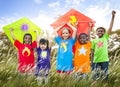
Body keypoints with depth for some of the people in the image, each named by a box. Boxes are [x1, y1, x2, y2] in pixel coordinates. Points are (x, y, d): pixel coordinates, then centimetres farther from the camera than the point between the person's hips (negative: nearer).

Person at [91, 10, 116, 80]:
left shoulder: (105, 37, 8)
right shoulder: (94, 40, 11)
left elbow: (110, 28, -1)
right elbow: (93, 51, 11)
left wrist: (113, 17, -8)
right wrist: (92, 61, 7)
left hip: (105, 60, -1)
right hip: (96, 61, 1)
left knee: (105, 76, 5)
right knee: (95, 76, 4)